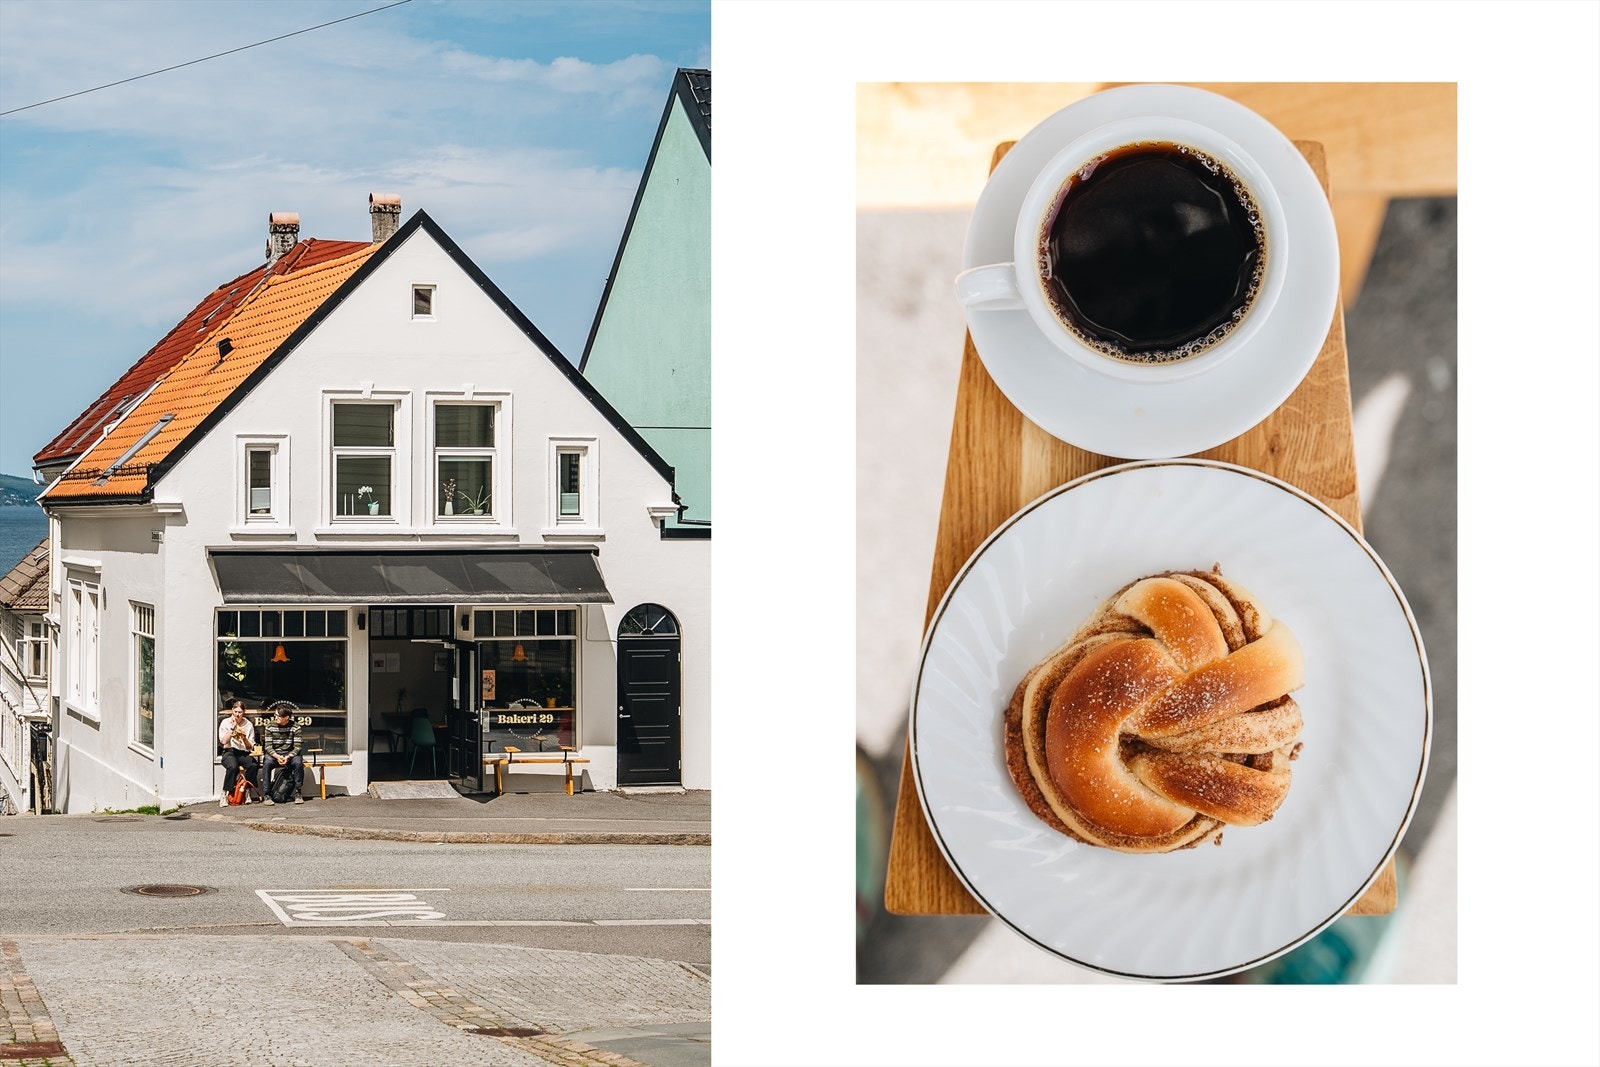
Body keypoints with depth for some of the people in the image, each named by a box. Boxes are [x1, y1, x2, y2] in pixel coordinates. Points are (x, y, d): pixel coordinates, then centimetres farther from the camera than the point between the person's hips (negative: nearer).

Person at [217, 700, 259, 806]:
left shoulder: (249, 725, 10)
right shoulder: (226, 723, 5)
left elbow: (250, 746, 9)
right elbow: (223, 741, -8)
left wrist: (244, 738, -11)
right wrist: (232, 728, -11)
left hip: (243, 753, 2)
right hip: (229, 752, -2)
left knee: (253, 765, -31)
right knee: (233, 766, -37)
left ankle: (247, 791, -15)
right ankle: (224, 795, -28)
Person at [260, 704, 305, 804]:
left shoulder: (295, 727, -6)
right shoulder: (270, 726, -3)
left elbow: (297, 747, -7)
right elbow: (268, 746, -5)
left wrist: (287, 757, -25)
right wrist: (277, 756, -24)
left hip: (290, 754, 0)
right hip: (273, 754, 0)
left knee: (298, 763, -32)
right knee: (267, 763, -33)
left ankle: (297, 793, -18)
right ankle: (266, 794, -26)